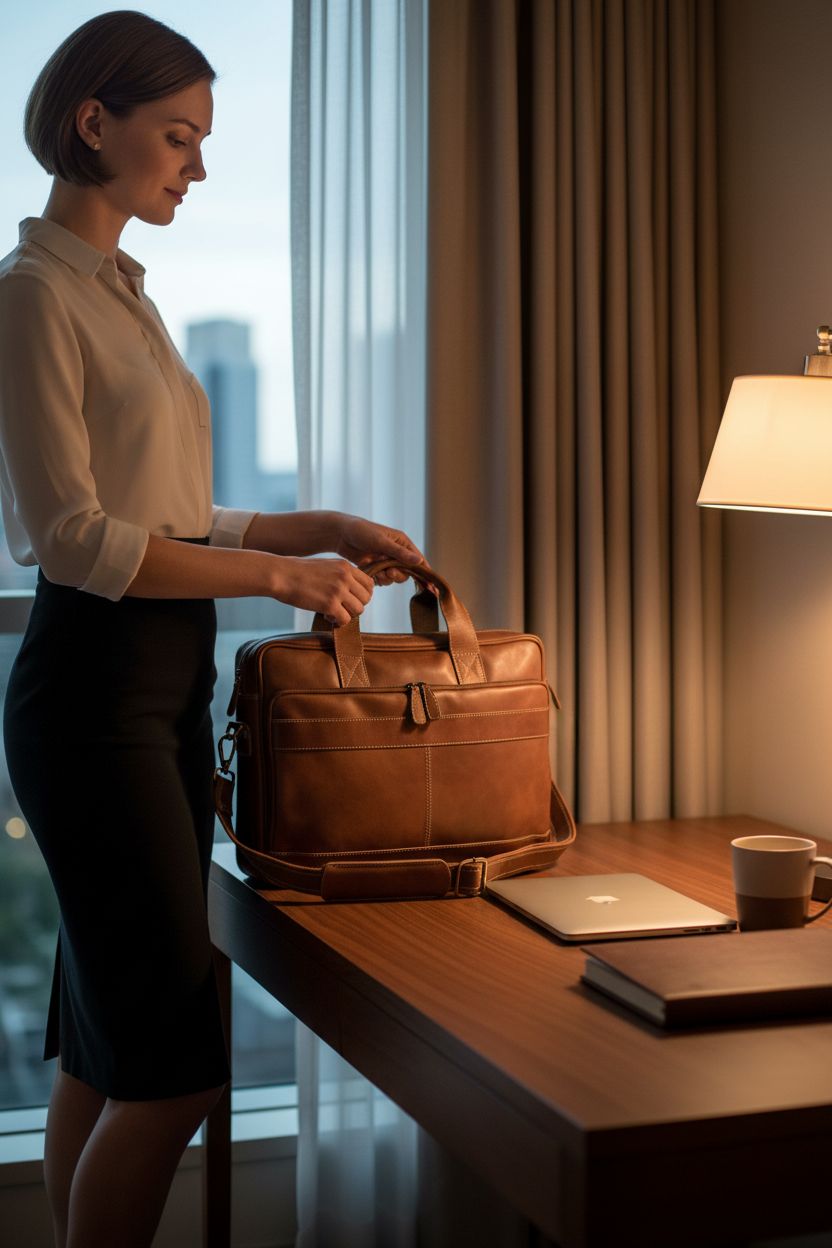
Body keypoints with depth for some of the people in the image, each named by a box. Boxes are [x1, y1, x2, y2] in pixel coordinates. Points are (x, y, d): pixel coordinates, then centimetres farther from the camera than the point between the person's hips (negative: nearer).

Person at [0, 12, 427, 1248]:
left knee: (105, 1053, 13)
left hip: (168, 684, 9)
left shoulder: (121, 291, 17)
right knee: (168, 1067, -5)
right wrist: (279, 576, -14)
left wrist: (324, 528, 9)